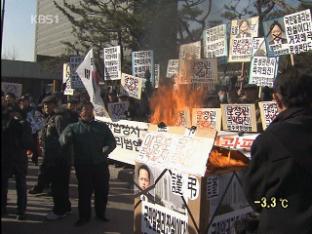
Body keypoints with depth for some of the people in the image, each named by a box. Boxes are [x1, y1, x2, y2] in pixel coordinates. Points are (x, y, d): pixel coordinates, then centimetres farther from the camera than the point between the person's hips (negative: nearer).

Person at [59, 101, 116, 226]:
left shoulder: (102, 126, 12)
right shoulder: (73, 127, 7)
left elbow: (111, 142, 6)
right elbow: (63, 143, -7)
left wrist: (104, 152, -13)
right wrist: (66, 137, -30)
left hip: (100, 164, 2)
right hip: (82, 166, -2)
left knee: (102, 190, 10)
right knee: (84, 191, 5)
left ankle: (101, 213, 30)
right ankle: (84, 216, 22)